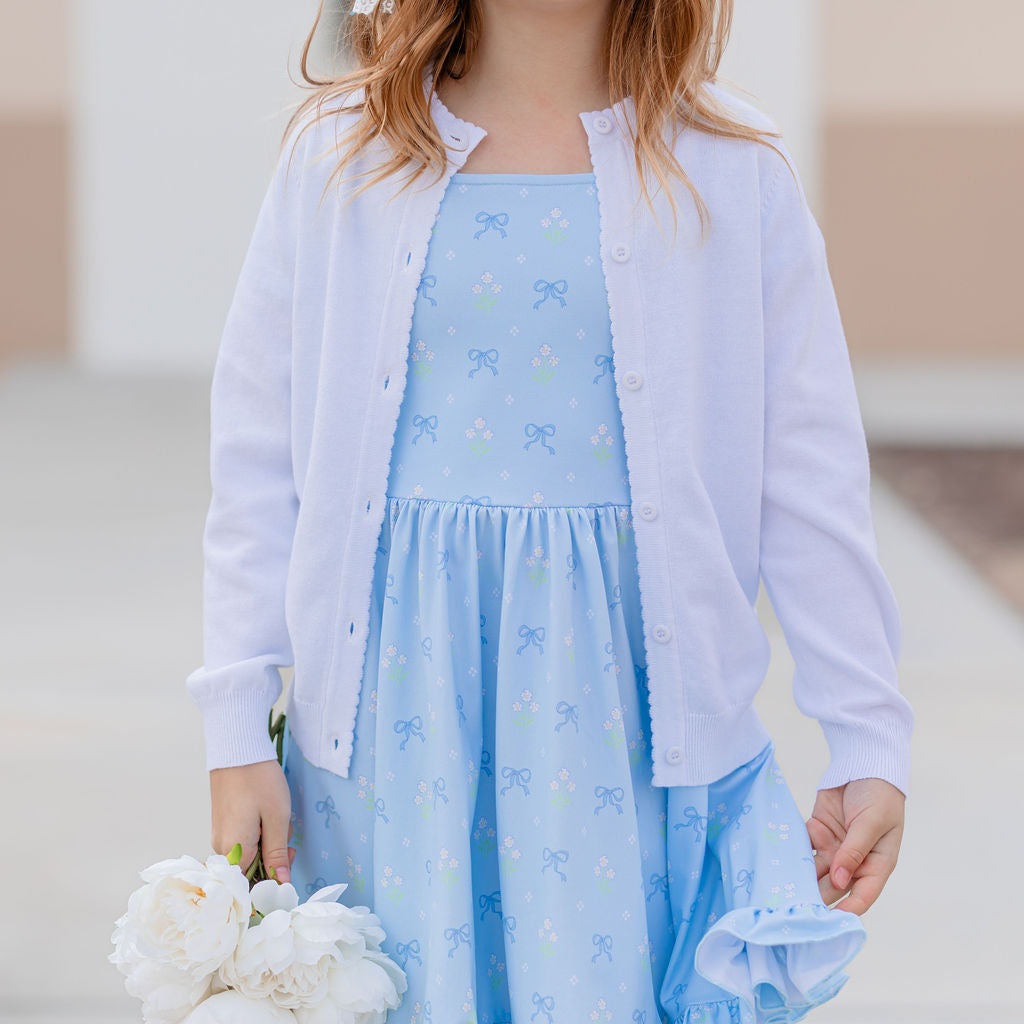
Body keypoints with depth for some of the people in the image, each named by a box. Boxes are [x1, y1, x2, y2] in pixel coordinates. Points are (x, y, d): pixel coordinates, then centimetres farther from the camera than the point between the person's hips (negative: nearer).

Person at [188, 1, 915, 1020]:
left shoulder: (735, 170, 4)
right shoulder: (339, 152, 5)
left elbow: (813, 484, 2)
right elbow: (256, 464, 5)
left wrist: (870, 745, -1)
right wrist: (237, 730, 0)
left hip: (620, 683, 0)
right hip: (400, 685, 1)